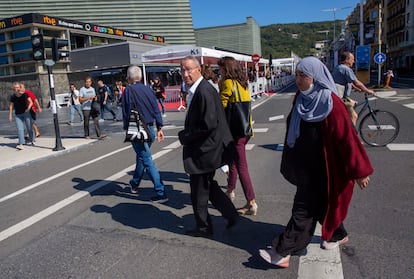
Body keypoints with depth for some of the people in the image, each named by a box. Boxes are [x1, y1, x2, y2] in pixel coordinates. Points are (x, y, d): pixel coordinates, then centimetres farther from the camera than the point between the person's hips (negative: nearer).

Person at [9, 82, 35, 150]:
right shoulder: (13, 97, -1)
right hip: (18, 115, 1)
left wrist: (28, 108, -24)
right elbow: (11, 106, 4)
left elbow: (31, 102, -5)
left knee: (29, 128, 6)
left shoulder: (25, 95, -6)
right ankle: (21, 144, -13)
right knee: (20, 129, -8)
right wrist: (10, 116, 3)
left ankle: (32, 140, 27)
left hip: (26, 113, -1)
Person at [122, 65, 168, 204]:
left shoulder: (128, 90, -8)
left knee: (147, 161, -5)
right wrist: (159, 128, 9)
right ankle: (135, 184, 42)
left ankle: (161, 193, -7)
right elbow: (156, 110, 5)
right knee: (141, 157, 23)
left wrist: (126, 129, 1)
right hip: (150, 129, 6)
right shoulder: (148, 89, 6)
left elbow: (126, 112, -9)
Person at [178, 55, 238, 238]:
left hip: (203, 151, -10)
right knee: (208, 186, 22)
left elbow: (209, 125, -27)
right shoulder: (199, 89, 10)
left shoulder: (204, 91, -22)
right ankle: (231, 214, 33)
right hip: (205, 148, 10)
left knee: (199, 191, 7)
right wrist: (186, 134, 5)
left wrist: (185, 136, -16)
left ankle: (203, 228, 26)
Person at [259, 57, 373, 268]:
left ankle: (282, 253, 10)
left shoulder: (330, 104, -22)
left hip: (319, 169, -8)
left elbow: (347, 138, -19)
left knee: (304, 210, 1)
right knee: (320, 203, 23)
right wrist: (291, 161, 16)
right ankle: (338, 235, 46)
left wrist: (359, 171, -14)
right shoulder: (301, 99, 0)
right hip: (305, 166, 8)